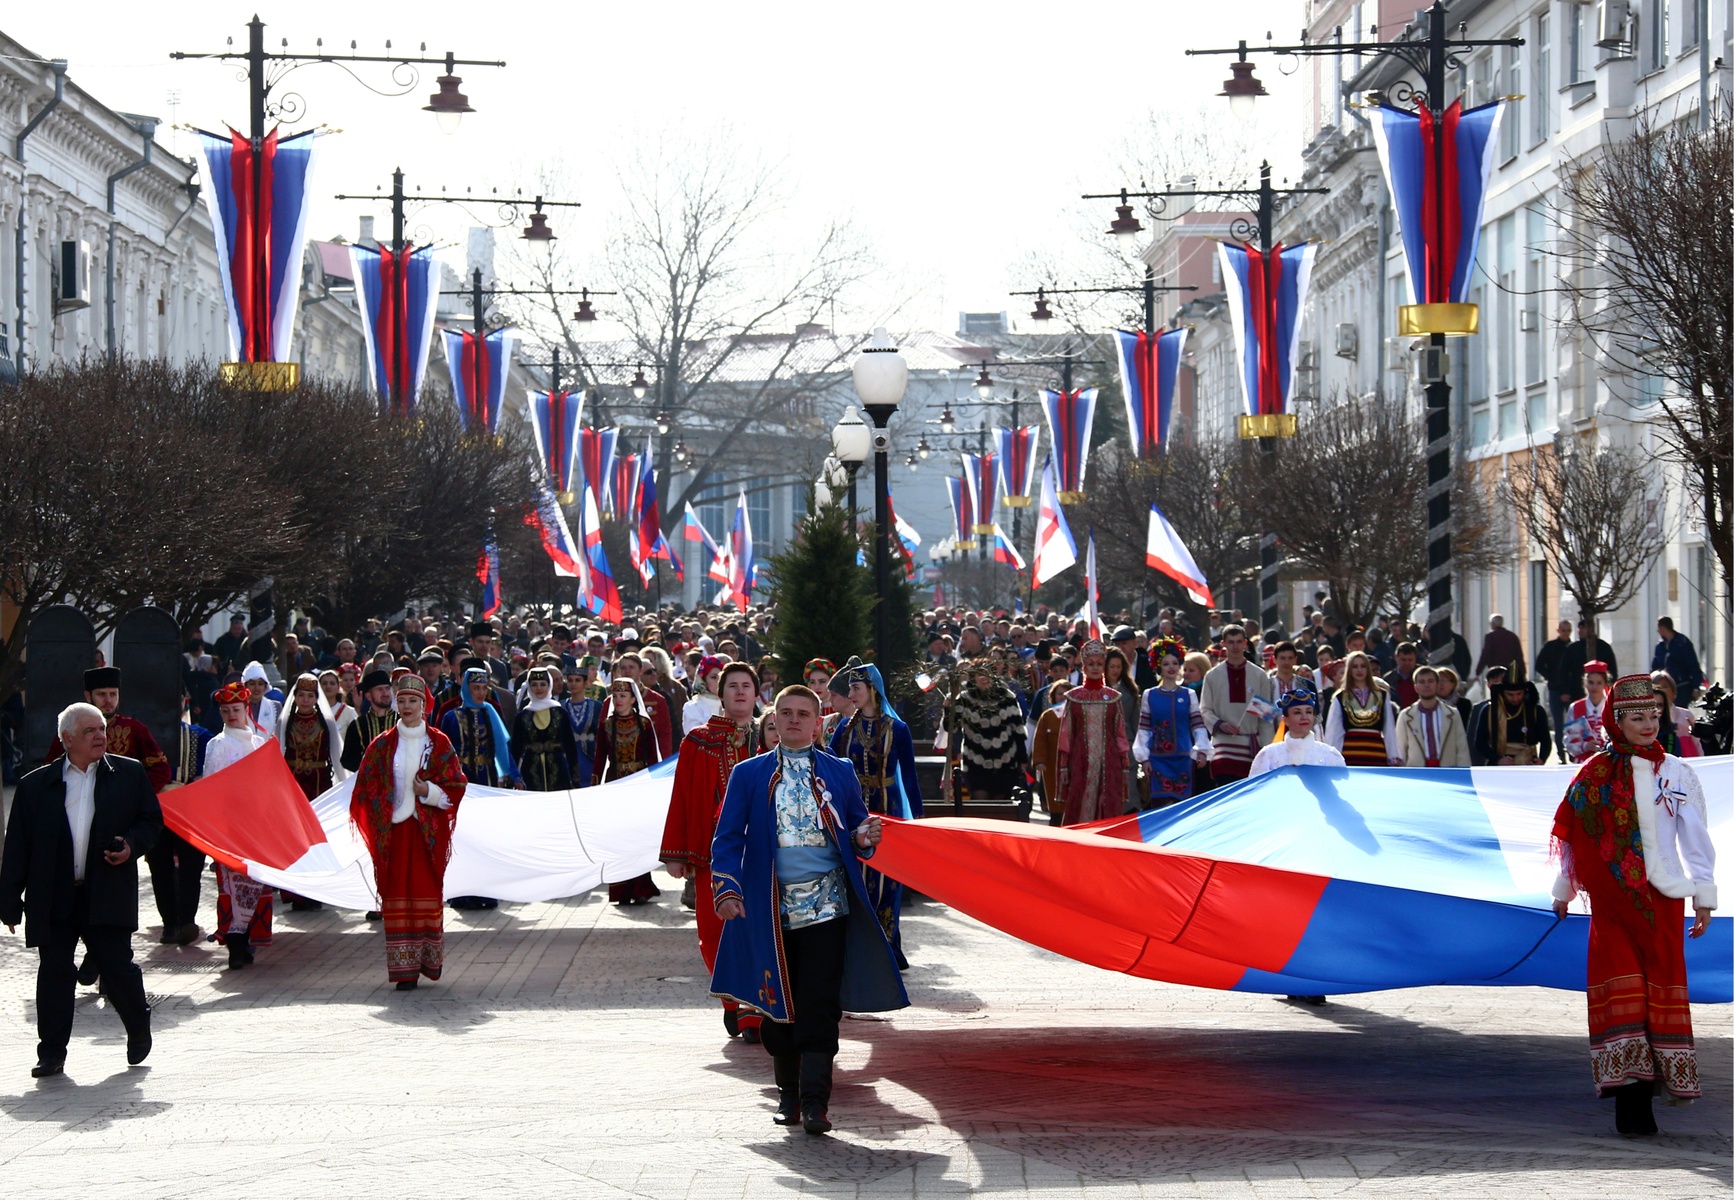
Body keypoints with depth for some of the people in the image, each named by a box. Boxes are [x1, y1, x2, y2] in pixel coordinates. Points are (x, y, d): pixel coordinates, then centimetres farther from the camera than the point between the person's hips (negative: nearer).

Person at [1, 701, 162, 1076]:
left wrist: (132, 845, -11)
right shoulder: (36, 785, 4)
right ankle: (51, 1052, 11)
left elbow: (152, 820, 12)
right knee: (53, 973, 1)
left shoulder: (130, 774, 6)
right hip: (53, 901, 0)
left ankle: (139, 1028, 28)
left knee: (117, 968, 0)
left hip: (108, 896, 0)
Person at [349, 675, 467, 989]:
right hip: (393, 830, 1)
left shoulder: (438, 744, 4)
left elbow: (455, 786, 3)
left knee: (427, 891, -3)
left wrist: (429, 791, -13)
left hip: (427, 830, -1)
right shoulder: (382, 745, 6)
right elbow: (368, 789, 6)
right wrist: (381, 820, -6)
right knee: (397, 896, -3)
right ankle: (404, 969, -2)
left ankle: (429, 960, 9)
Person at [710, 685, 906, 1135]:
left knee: (819, 1004, -8)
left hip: (826, 906, -1)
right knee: (777, 1002, 5)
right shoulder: (748, 775, 9)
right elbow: (728, 838, 5)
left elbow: (856, 833, 18)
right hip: (771, 908, 1)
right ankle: (788, 1092, 20)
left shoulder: (840, 773, 11)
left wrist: (864, 838, -6)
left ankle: (815, 1101, -8)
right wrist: (727, 889, -8)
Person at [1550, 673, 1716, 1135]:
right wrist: (1563, 889, 13)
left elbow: (1695, 836, 5)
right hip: (1612, 897, -1)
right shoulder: (1596, 775, 3)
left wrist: (1704, 896, 0)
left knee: (1662, 987, 1)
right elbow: (1574, 834, 9)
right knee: (1621, 988, -8)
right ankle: (1631, 1096, -12)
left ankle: (1646, 1089, 7)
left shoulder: (1677, 773, 6)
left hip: (1662, 895, 2)